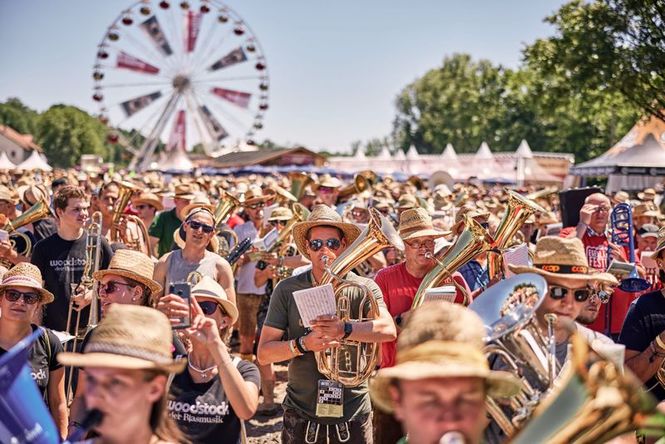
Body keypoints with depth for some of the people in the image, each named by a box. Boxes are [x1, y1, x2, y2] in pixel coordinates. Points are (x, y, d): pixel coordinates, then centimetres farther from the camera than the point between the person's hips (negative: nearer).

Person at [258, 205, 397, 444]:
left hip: (353, 416, 0)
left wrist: (344, 329, -35)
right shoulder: (287, 290, 0)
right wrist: (303, 344, -21)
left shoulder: (364, 288, -1)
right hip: (301, 415, 0)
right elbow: (264, 353, -3)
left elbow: (388, 330, -20)